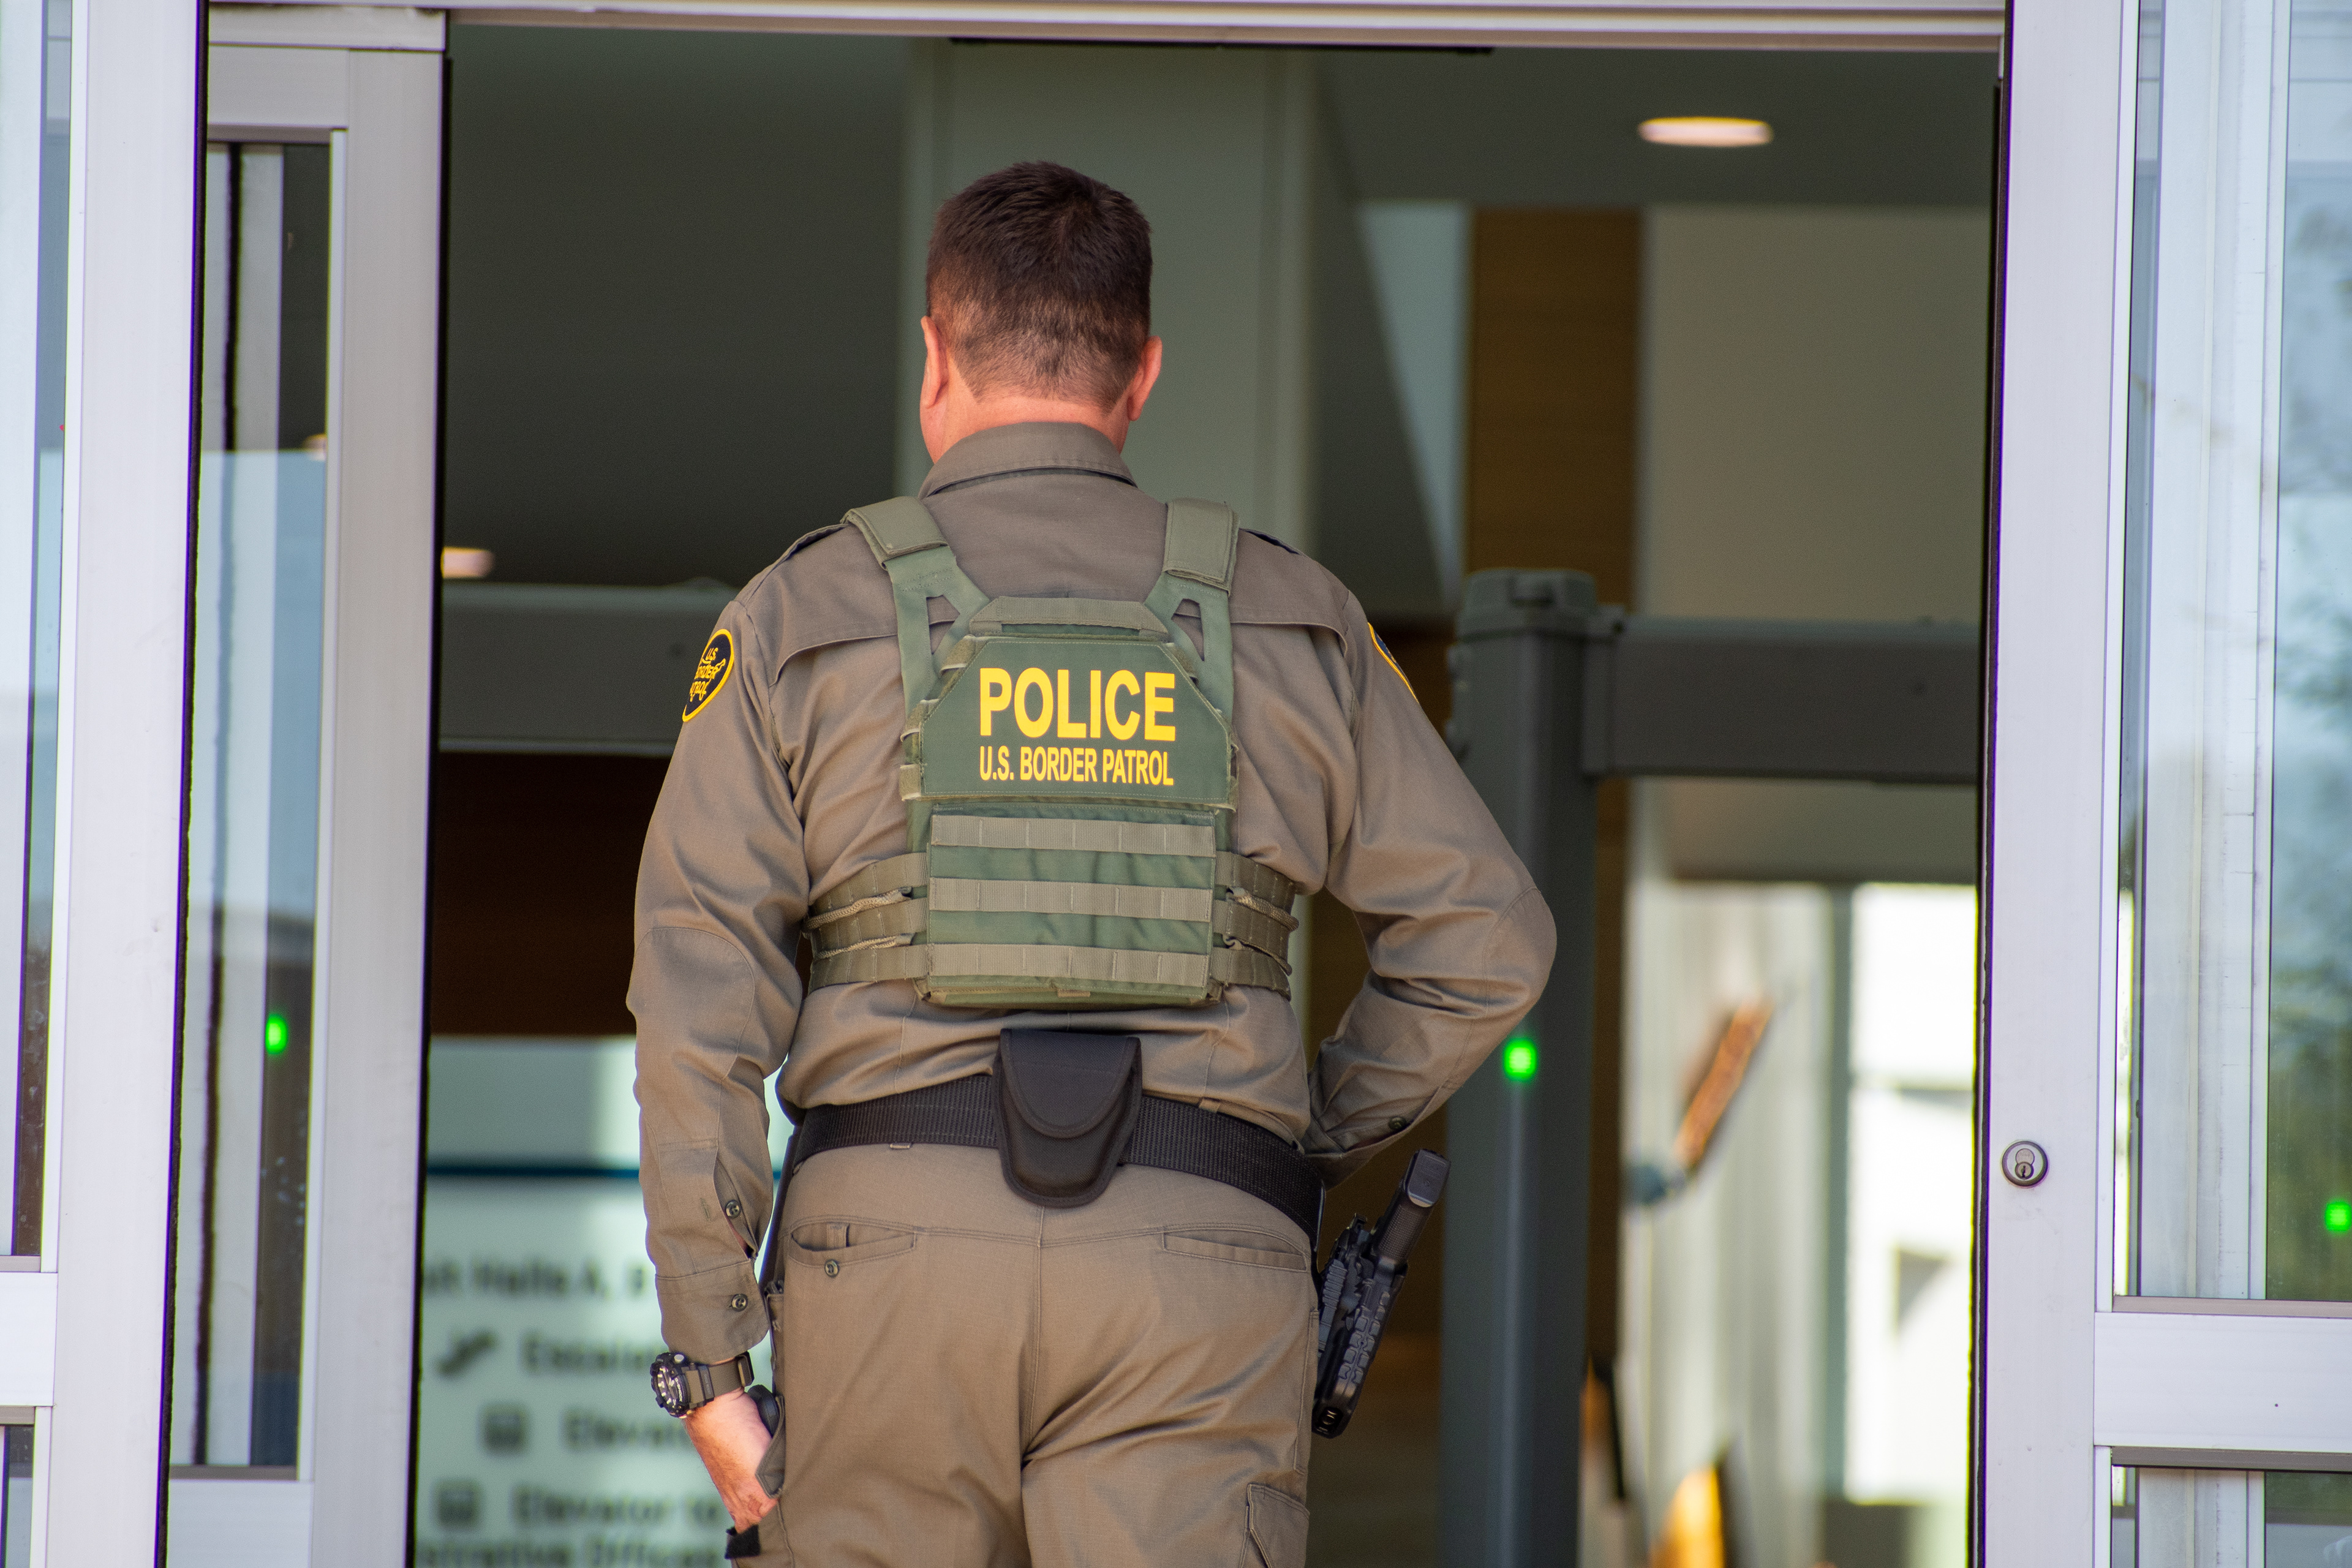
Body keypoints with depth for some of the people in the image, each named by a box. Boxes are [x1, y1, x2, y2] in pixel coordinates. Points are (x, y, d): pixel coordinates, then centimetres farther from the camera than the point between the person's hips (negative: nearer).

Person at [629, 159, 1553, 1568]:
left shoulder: (804, 617, 7)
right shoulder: (1288, 620, 11)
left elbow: (700, 993, -1)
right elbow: (1488, 940, 9)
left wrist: (710, 1363, 0)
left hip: (895, 1242, 0)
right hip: (1198, 1269, 0)